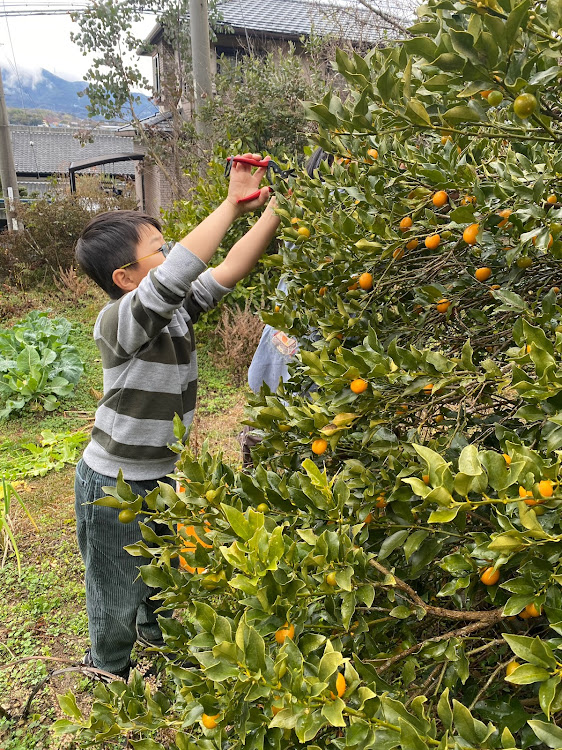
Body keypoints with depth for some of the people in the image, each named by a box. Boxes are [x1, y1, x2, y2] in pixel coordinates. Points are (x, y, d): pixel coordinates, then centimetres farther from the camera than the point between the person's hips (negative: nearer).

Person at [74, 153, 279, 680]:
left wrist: (272, 211, -19)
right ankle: (108, 677, 43)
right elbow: (177, 273, -43)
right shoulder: (119, 321, -27)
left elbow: (227, 272, -10)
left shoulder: (177, 309, -5)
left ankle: (161, 638, 56)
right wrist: (232, 205, -38)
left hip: (166, 475, 7)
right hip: (115, 487, -7)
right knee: (118, 600, 15)